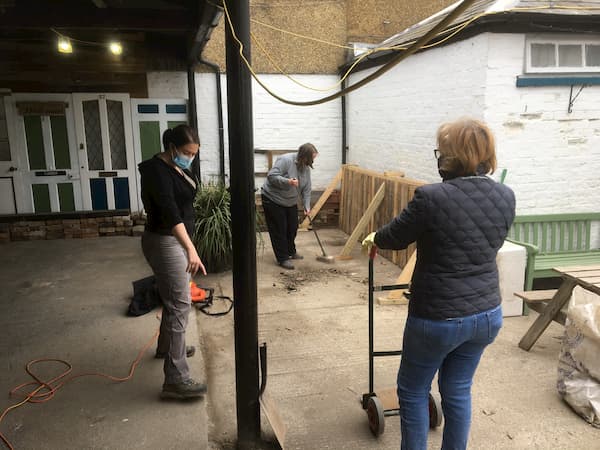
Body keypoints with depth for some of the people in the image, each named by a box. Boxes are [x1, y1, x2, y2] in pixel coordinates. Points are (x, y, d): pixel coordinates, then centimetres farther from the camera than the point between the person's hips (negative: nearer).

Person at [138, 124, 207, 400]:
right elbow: (169, 212, -34)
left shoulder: (178, 168, 9)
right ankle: (175, 380, -11)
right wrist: (191, 249, -44)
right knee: (179, 305, -13)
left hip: (178, 240, 10)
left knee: (174, 298, 22)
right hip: (165, 243, -10)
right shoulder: (157, 171, -21)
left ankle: (166, 346, 43)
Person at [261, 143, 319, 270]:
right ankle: (283, 258, 5)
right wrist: (288, 182, -38)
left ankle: (291, 252, 34)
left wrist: (307, 206, -6)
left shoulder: (306, 168, -1)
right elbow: (271, 176, -28)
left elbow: (306, 189, 2)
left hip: (290, 202, 8)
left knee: (292, 227, 14)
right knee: (279, 230, -3)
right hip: (273, 200, -8)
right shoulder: (285, 160, -24)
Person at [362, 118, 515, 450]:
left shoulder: (432, 197, -21)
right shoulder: (506, 197, -3)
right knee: (458, 390, 22)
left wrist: (374, 239, 17)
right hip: (487, 314, 6)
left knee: (413, 391, 16)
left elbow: (394, 237, -6)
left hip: (438, 318, -6)